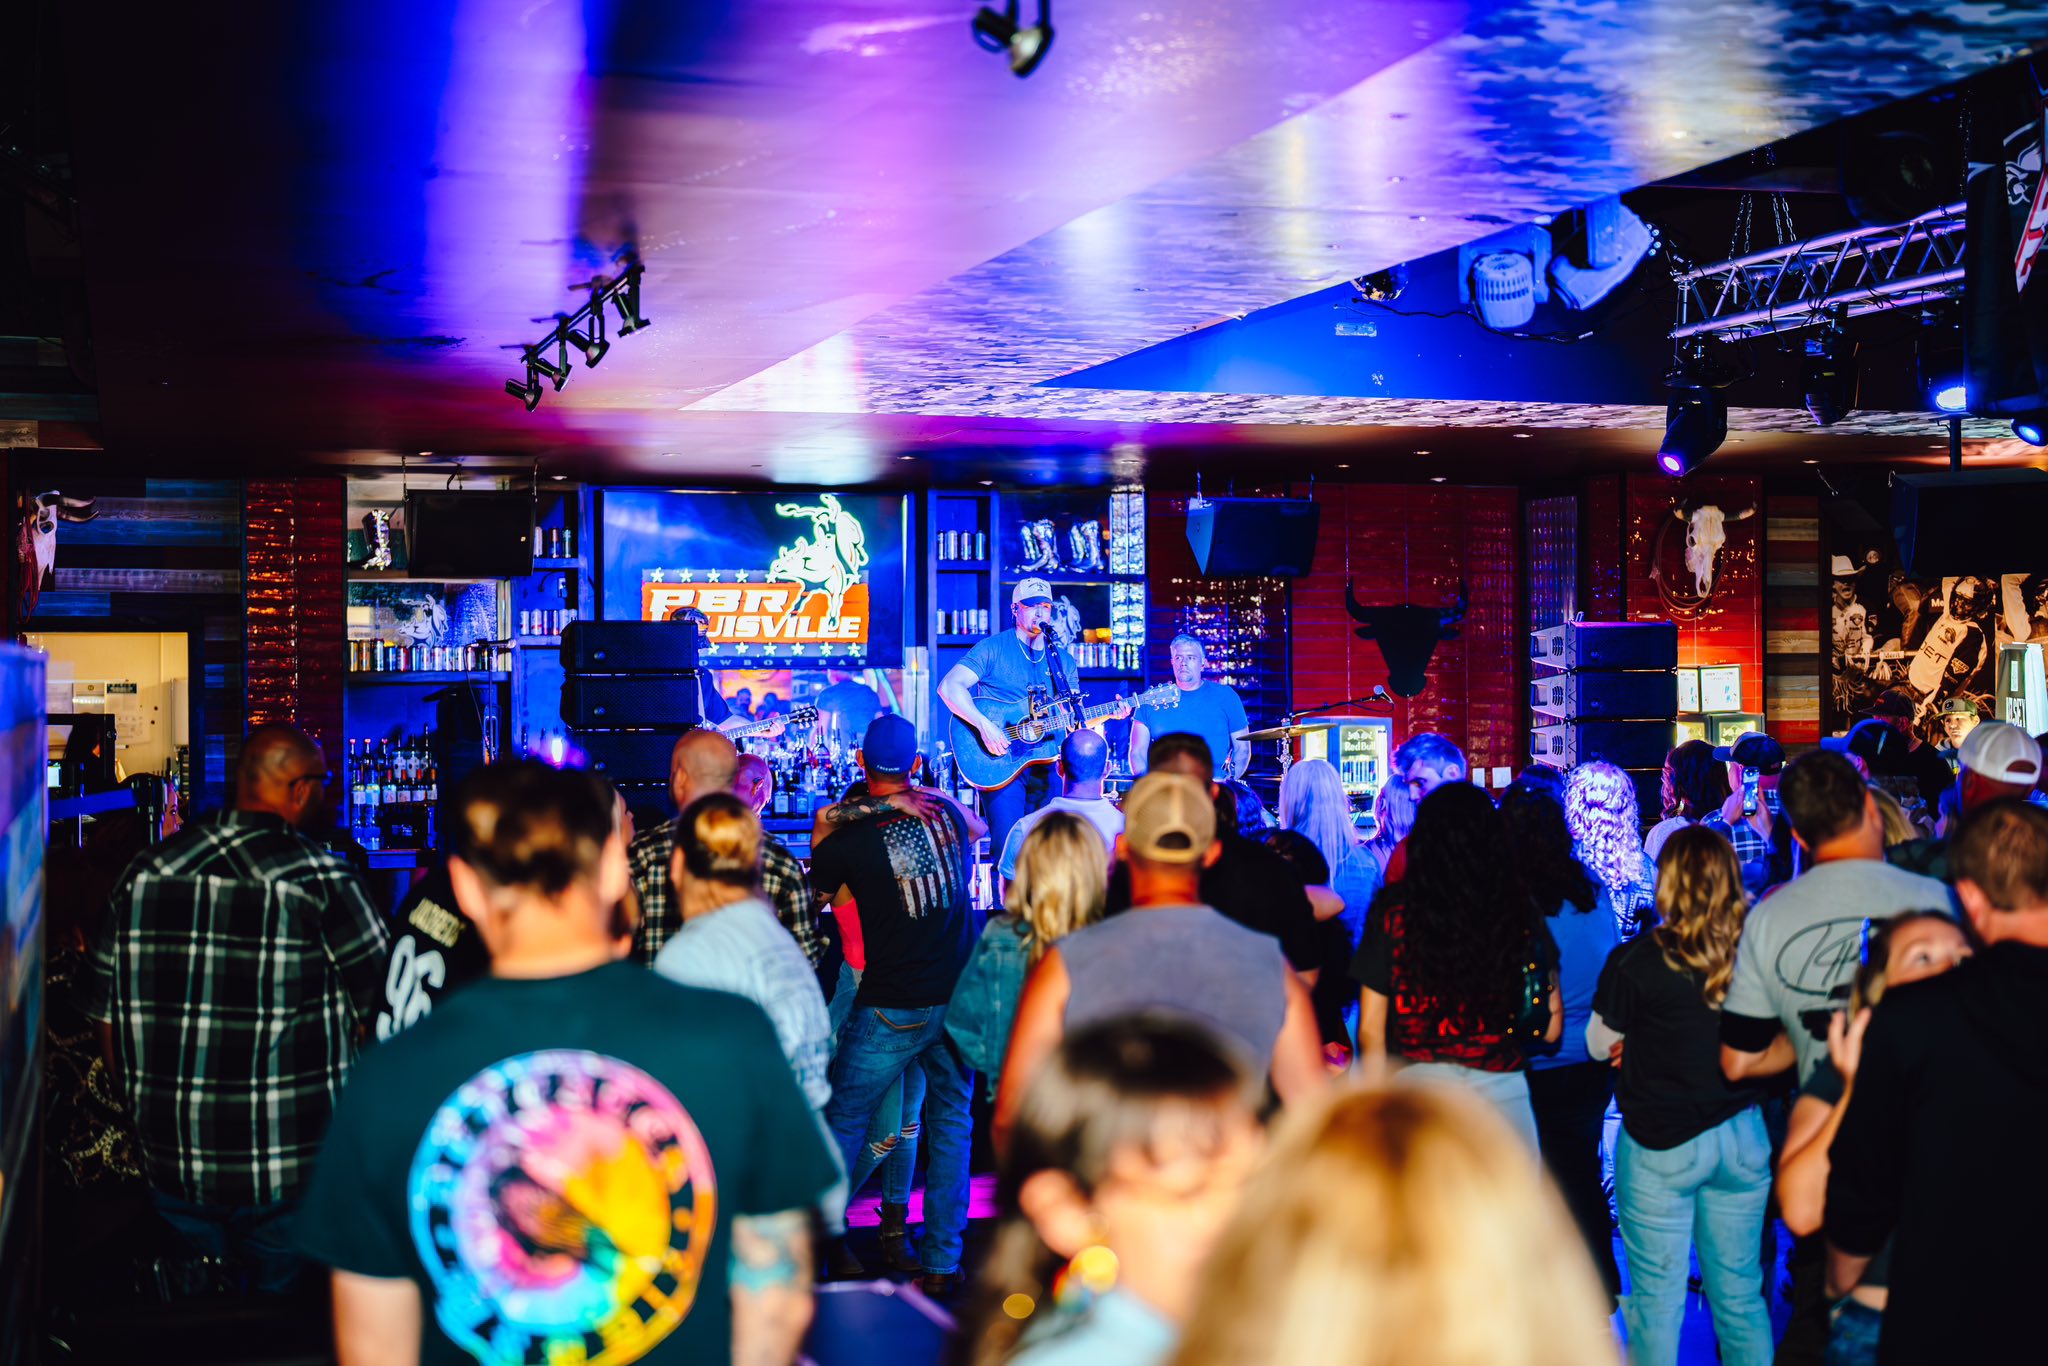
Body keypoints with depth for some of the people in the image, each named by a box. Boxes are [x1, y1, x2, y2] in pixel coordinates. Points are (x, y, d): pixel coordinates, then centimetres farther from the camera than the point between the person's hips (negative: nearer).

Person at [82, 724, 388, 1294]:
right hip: (288, 1177, -4)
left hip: (172, 1164, 5)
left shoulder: (145, 870, 3)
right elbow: (381, 1010, -6)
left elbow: (107, 1021, 9)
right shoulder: (320, 879, -11)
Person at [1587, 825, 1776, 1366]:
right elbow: (1777, 1045, 9)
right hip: (1742, 1137, 4)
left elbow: (1599, 1044, -1)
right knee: (1740, 1293, 15)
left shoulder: (1637, 961, -16)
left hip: (1662, 1143, -4)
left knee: (1657, 1297, 7)